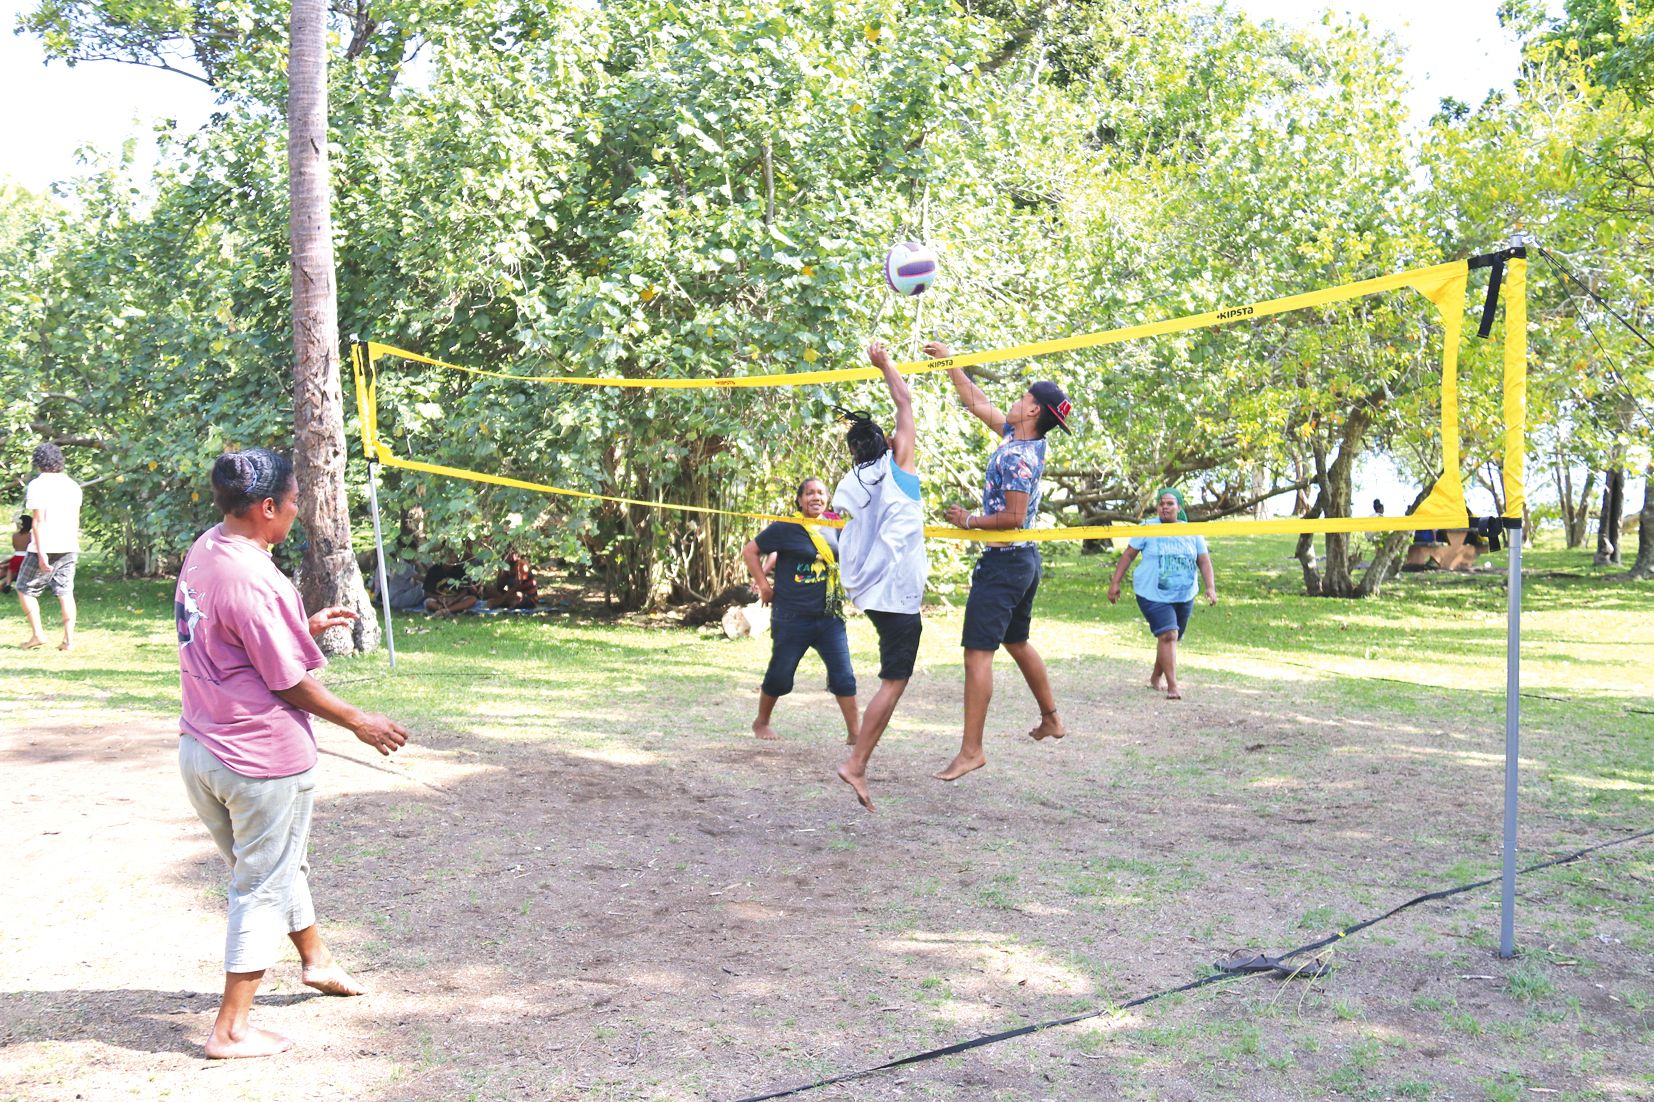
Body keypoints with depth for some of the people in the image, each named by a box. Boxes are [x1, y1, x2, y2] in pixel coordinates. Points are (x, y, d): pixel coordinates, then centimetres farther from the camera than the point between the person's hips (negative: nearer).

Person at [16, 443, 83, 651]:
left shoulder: (37, 485, -10)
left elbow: (38, 521, -15)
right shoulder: (72, 485, 10)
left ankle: (37, 634, 1)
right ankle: (68, 639, -1)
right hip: (69, 547, 6)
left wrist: (41, 553, -18)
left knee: (25, 589, 9)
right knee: (65, 592, 5)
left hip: (45, 547, -5)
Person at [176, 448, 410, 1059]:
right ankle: (231, 1029, 17)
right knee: (264, 887, 7)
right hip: (262, 758, -9)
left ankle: (316, 959, 48)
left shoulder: (203, 551, 2)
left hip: (200, 750, 9)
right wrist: (360, 722, -6)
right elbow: (290, 684, -18)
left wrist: (307, 625, 17)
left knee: (279, 864, 27)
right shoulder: (255, 581, -25)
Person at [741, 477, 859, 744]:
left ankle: (854, 732, 3)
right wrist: (764, 586, -6)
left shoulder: (834, 530, 8)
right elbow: (749, 551, -3)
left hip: (830, 617, 4)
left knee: (843, 675, -3)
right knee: (780, 675, 7)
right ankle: (761, 723, 29)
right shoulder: (786, 529, -7)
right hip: (792, 619, -4)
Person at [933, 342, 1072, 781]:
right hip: (1025, 560, 10)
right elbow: (977, 403, 18)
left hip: (1002, 562, -10)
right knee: (1017, 643, 25)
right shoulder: (1020, 437, 7)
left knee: (978, 654, -11)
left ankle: (971, 750, -11)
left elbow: (1014, 517, -25)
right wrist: (948, 361, 20)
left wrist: (969, 521, -13)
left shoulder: (1017, 457, -21)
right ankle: (1051, 719, 37)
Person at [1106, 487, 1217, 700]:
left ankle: (1155, 678, 35)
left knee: (1171, 639, 13)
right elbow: (1129, 555, 0)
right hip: (1153, 595, -4)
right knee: (1168, 635, -19)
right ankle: (1172, 687, -18)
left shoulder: (1192, 533, 5)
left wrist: (1211, 588, -9)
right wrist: (1115, 583, -3)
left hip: (1184, 596, 4)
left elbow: (1204, 561, 4)